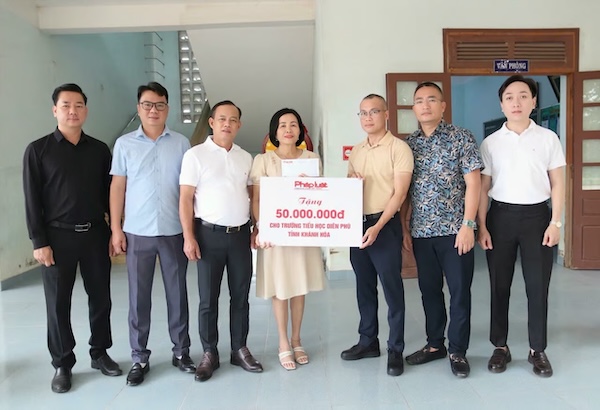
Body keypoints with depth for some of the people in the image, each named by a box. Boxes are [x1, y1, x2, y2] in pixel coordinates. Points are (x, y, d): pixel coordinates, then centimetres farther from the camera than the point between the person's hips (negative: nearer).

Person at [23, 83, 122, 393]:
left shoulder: (99, 149, 6)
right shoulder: (38, 150, -1)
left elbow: (109, 193, 8)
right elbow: (32, 200, -4)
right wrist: (39, 242, -8)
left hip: (95, 233, 3)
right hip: (58, 236, -2)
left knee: (100, 297, 9)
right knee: (58, 303, 7)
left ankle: (99, 353, 27)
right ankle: (62, 364, 22)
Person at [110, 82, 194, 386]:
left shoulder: (181, 143, 4)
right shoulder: (124, 144, 5)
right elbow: (117, 187, 5)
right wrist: (115, 228, -1)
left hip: (174, 231, 0)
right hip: (138, 233, 0)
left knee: (177, 294, 9)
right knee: (138, 297, 7)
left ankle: (181, 351, 23)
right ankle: (139, 358, 20)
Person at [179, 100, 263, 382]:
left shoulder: (246, 157, 10)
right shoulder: (196, 155, -3)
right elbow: (185, 199, -6)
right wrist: (189, 237, -12)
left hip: (240, 234, 4)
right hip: (209, 234, -4)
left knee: (240, 296, 10)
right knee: (208, 298, 5)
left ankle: (240, 350, 24)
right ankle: (209, 354, 19)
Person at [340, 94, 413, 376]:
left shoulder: (399, 148, -7)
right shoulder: (355, 152, 13)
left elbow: (399, 193, -12)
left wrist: (377, 227, -19)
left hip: (385, 225, -6)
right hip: (357, 224, 6)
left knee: (391, 287, 0)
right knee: (364, 287, 13)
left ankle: (395, 349, 13)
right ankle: (368, 341, 27)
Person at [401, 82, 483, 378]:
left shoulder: (461, 137, -2)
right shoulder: (408, 144, 8)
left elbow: (473, 183, -7)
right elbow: (404, 190, 11)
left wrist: (468, 225, -14)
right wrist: (403, 227, 7)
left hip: (454, 229, -4)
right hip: (421, 232, 4)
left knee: (460, 291, 5)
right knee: (429, 290, 13)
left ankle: (457, 351, 19)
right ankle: (434, 344, 29)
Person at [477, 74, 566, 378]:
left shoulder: (548, 138, 3)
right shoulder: (490, 143, 3)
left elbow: (558, 184, 5)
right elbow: (483, 188, 3)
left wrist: (555, 222, -3)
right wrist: (481, 226, -3)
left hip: (536, 215, 0)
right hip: (501, 216, 0)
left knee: (538, 286, 4)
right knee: (499, 286, 6)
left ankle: (537, 350, 21)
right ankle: (500, 347, 20)